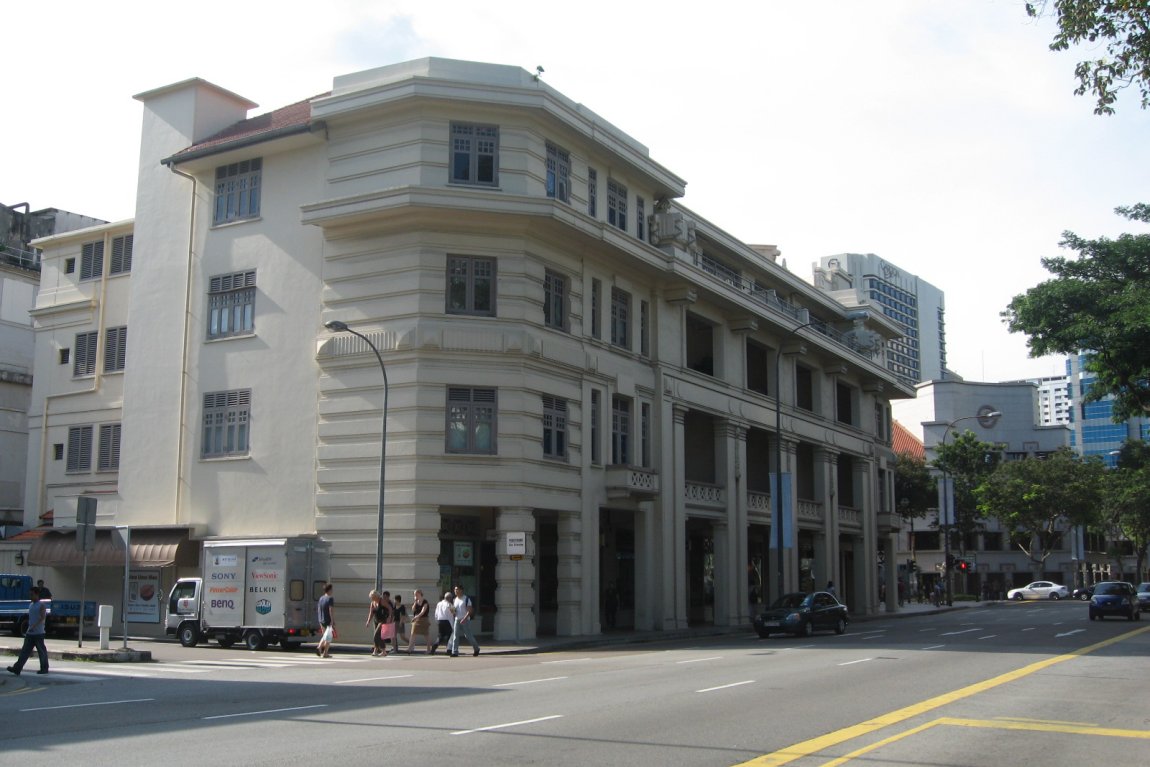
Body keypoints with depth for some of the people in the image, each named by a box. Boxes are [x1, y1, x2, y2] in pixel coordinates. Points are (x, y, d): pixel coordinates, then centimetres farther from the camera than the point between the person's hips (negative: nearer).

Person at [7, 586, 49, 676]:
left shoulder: (41, 605, -9)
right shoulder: (31, 605, 14)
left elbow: (43, 618, -19)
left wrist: (34, 626, -29)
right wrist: (29, 629, 21)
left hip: (38, 633, -7)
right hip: (30, 633, 7)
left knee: (41, 651, 2)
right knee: (24, 651, 0)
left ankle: (44, 669, 12)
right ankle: (17, 668, -6)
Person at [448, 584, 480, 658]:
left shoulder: (466, 599, -8)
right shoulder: (455, 600, 12)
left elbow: (470, 610, -13)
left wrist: (464, 619, -24)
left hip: (465, 620, -6)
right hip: (457, 620, 6)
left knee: (468, 636, 0)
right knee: (455, 636, -4)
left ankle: (476, 648, 20)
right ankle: (454, 652, -4)